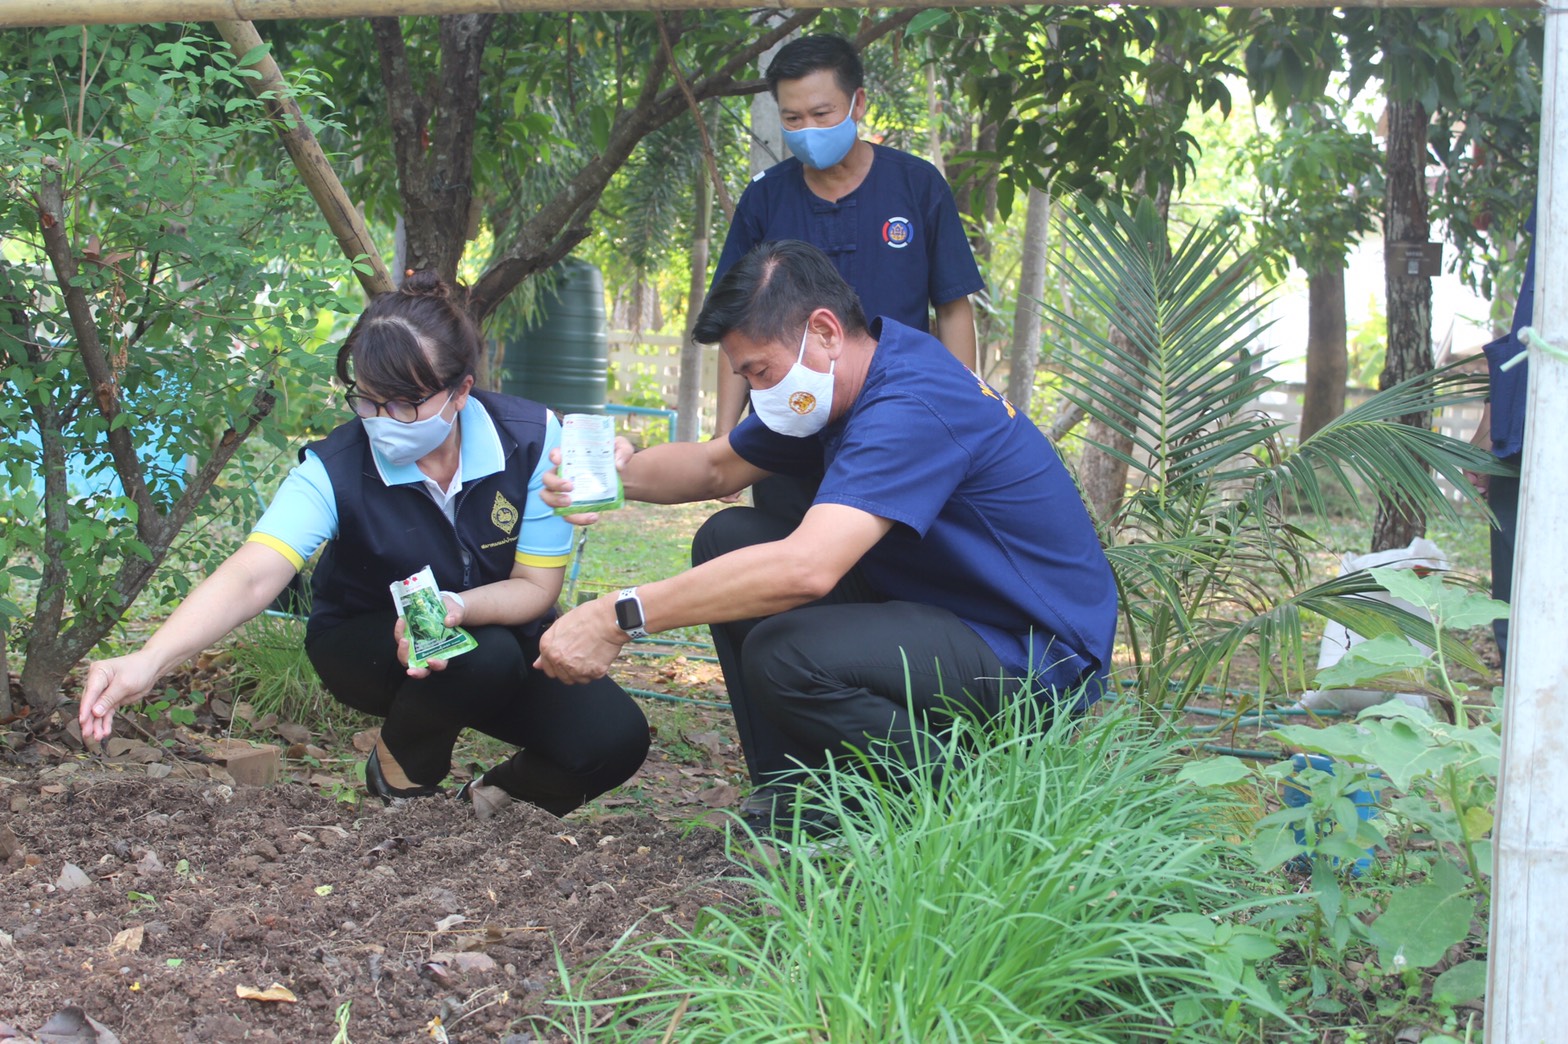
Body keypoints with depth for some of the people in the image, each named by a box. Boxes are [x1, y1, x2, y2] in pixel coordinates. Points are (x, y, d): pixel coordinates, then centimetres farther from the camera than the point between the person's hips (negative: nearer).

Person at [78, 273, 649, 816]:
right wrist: (148, 661, -55)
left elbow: (537, 586, -16)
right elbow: (250, 577, -39)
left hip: (501, 625, 2)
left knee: (613, 738, -22)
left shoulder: (531, 438, -22)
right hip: (366, 645, -2)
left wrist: (455, 607, -37)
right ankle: (397, 778, -3)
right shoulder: (336, 470, -26)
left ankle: (496, 798, 12)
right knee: (483, 657, -35)